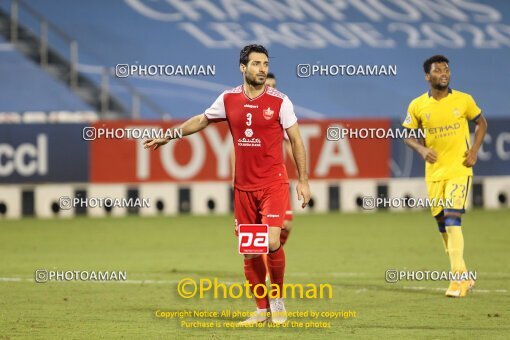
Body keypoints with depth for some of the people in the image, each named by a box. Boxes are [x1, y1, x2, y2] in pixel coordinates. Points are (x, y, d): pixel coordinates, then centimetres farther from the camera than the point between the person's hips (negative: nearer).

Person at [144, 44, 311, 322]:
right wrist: (167, 137, 24)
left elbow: (296, 140, 1)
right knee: (249, 251, 4)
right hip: (243, 185, 3)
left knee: (271, 242, -17)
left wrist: (303, 181, -2)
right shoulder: (228, 99, 4)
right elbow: (201, 121, 21)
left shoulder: (279, 101, -4)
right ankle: (262, 310, 15)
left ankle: (278, 301, 5)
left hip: (273, 183, -3)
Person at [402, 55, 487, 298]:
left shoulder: (464, 100, -2)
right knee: (442, 224, 8)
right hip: (434, 172, 3)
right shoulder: (417, 105, 0)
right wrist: (421, 149, -11)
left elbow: (481, 123, 11)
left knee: (452, 219, -17)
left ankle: (458, 279, -16)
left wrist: (474, 150, -2)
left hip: (459, 169, -3)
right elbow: (407, 135, 9)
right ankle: (464, 277, 22)